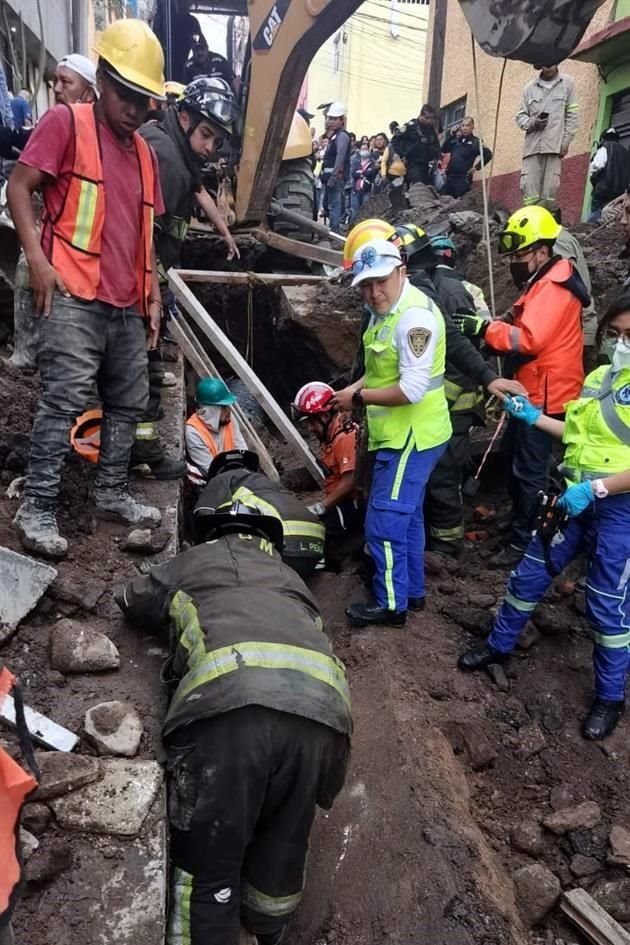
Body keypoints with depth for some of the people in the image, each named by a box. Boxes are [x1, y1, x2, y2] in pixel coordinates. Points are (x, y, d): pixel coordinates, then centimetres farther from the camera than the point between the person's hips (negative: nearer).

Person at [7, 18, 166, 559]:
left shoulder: (145, 153, 21)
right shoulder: (66, 122, 2)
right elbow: (19, 187, -3)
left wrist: (153, 293, 16)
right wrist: (37, 259, -16)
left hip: (127, 305, 7)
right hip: (74, 296, -7)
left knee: (130, 402, 10)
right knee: (64, 400, -12)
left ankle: (112, 494, 23)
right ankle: (37, 509, -3)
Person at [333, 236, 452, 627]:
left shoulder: (415, 315, -22)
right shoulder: (384, 310, 9)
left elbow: (411, 390, -28)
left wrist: (358, 398, -17)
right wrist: (349, 392, 2)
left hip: (413, 437, -10)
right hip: (398, 434, 10)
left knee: (384, 522, -2)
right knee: (406, 517, 19)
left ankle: (392, 604, 13)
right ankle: (412, 591, 34)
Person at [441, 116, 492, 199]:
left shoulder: (475, 142, 1)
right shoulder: (456, 140, 16)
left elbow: (488, 154, -9)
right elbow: (444, 150, 9)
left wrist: (477, 167, -10)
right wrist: (451, 135, 3)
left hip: (463, 179, -6)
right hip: (450, 177, 6)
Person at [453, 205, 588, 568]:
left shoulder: (553, 288, -19)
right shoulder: (542, 282, 15)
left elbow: (528, 339, -30)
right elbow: (523, 327, 13)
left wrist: (484, 328, -26)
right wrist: (499, 323, -4)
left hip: (544, 397, -11)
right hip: (534, 392, 11)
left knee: (529, 471, -4)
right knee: (519, 462, 21)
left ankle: (524, 543, 6)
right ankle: (520, 524, 36)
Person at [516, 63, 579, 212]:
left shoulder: (567, 83, 12)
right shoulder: (529, 87, 16)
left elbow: (572, 115, 8)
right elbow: (521, 115, 17)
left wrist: (566, 142, -2)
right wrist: (531, 123, -6)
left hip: (555, 144, -2)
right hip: (532, 144, 2)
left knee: (550, 188, -9)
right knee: (528, 185, -11)